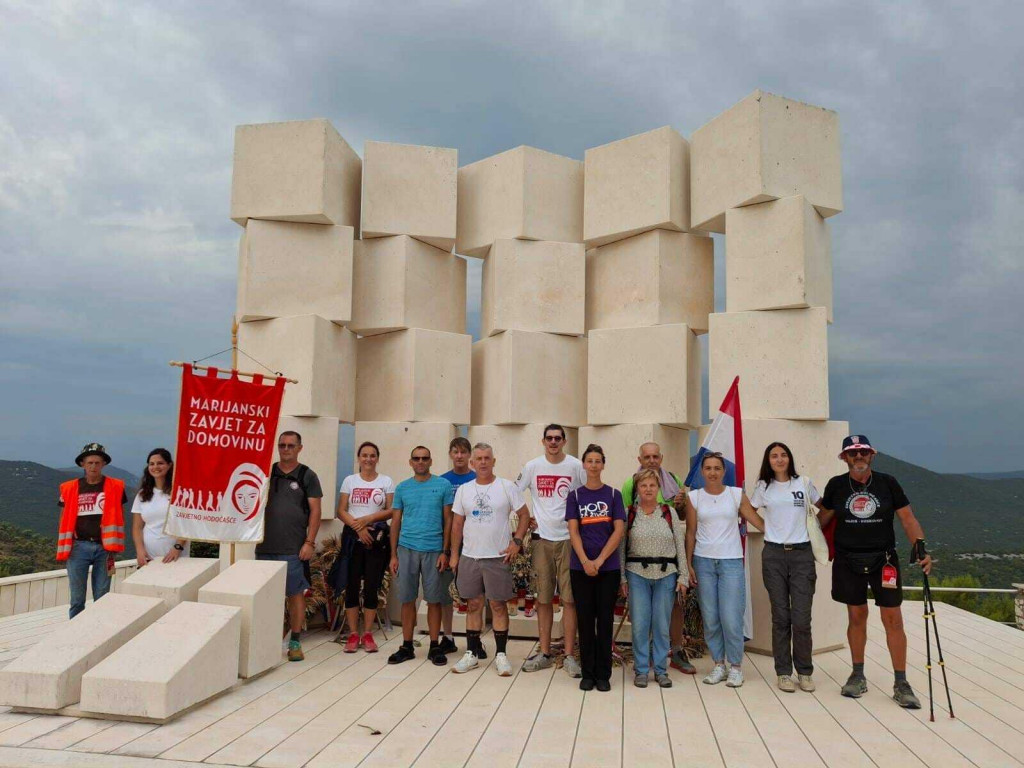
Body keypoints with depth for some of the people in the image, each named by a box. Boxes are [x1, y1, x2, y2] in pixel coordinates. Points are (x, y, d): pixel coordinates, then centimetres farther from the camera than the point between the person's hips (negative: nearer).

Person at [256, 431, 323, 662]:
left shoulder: (307, 476, 1)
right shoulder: (266, 472, 9)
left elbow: (315, 511, -1)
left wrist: (310, 542, -9)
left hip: (294, 548, -3)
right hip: (265, 546, 3)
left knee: (296, 594, 1)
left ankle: (295, 642, 10)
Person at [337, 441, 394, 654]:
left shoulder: (387, 482, 5)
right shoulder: (349, 481, 7)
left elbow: (391, 511, -1)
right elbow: (341, 511, 1)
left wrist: (368, 519, -14)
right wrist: (358, 528, -13)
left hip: (378, 538, -1)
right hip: (353, 538, 1)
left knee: (372, 586, 1)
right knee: (352, 585, 2)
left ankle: (367, 634, 13)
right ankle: (353, 634, 11)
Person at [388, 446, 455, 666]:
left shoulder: (443, 485, 2)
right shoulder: (402, 488, 8)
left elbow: (448, 520, 3)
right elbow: (396, 522, 10)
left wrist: (445, 551, -4)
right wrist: (393, 555, 5)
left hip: (434, 550, -2)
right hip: (407, 549, 2)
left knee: (434, 599, 5)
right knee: (407, 599, 7)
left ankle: (434, 646, 17)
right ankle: (407, 646, 18)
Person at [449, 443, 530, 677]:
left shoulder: (507, 487, -3)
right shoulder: (463, 490, 6)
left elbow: (524, 515, 0)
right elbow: (457, 524, 9)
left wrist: (517, 542, -9)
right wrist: (454, 554, 5)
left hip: (498, 557, -3)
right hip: (469, 557, 3)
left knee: (498, 605, 3)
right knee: (474, 605, 10)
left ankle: (500, 654, 13)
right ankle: (472, 653, 20)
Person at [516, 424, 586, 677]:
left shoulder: (576, 466, -2)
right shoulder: (533, 466, 3)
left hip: (568, 538, -2)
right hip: (541, 539, 2)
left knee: (569, 599, -1)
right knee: (543, 599, 9)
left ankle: (569, 656, 7)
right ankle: (545, 653, 19)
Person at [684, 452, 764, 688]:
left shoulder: (737, 495, 2)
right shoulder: (694, 497, 4)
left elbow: (759, 522, 2)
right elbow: (690, 533, 6)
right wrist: (688, 564, 3)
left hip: (731, 562, -1)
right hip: (703, 562, 1)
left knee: (731, 618, -5)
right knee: (710, 618, 5)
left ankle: (735, 666, 12)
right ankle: (718, 664, 20)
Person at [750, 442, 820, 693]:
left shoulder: (804, 483, 6)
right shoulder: (763, 487, 6)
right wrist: (769, 529, 6)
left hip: (801, 553, 0)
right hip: (774, 555, 0)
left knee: (801, 618, -3)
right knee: (780, 617, 3)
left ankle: (805, 672, 13)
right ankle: (783, 672, 13)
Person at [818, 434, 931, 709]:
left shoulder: (887, 483, 0)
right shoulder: (836, 486, 2)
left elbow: (907, 518, -1)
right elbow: (822, 518, 12)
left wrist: (920, 546, -15)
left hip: (883, 560, 0)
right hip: (848, 560, 1)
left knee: (893, 619, -1)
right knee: (856, 616, 9)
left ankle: (901, 683, 9)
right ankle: (858, 675, 22)